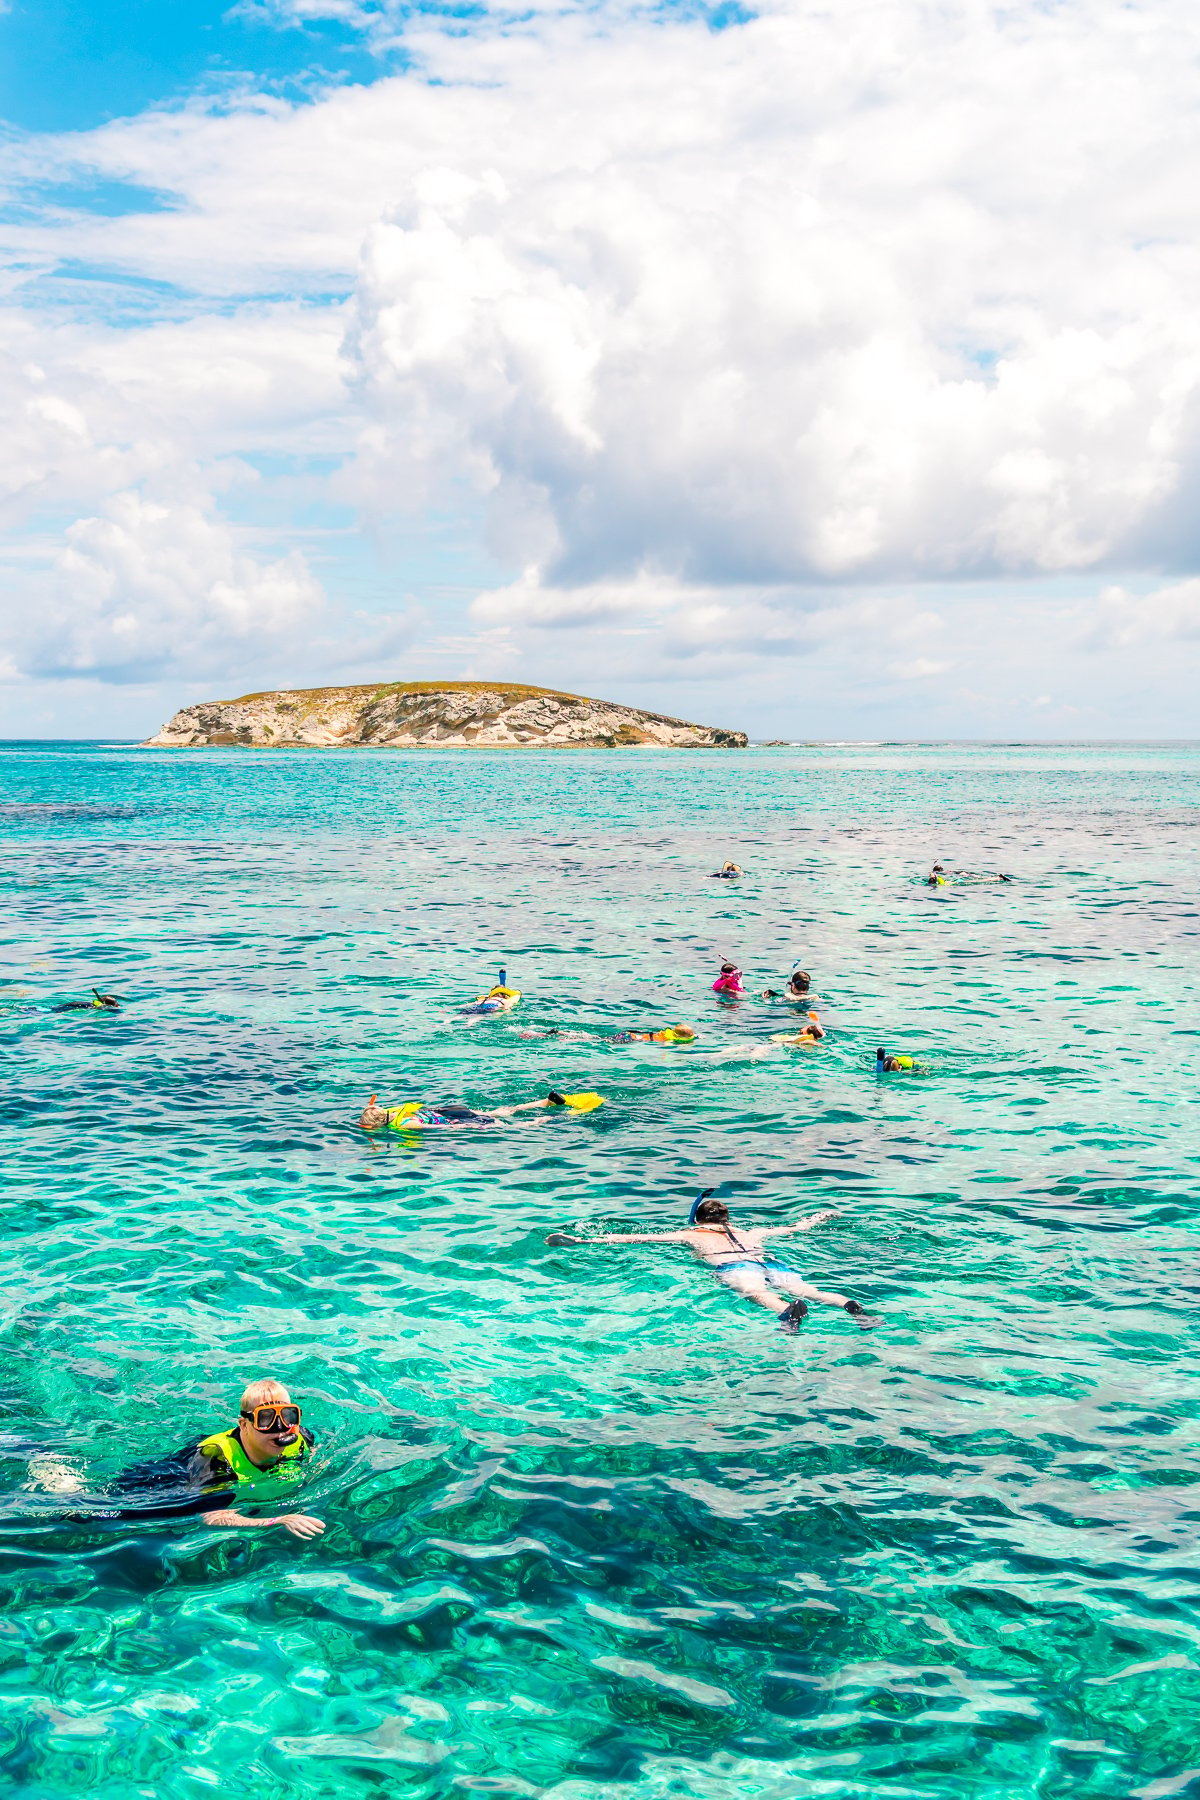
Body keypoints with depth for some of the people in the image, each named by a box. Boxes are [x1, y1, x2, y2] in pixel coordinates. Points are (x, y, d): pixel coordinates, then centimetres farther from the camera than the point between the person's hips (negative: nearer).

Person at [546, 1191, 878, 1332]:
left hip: (733, 1267, -4)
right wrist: (820, 1217, 72)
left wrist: (582, 1240, 29)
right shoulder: (750, 1234, 40)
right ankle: (849, 1305, -48)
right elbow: (794, 1227, 53)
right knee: (802, 1287, -19)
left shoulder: (690, 1235, 31)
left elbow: (637, 1237, 28)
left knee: (756, 1291, -31)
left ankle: (788, 1312, -64)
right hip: (769, 1261, 4)